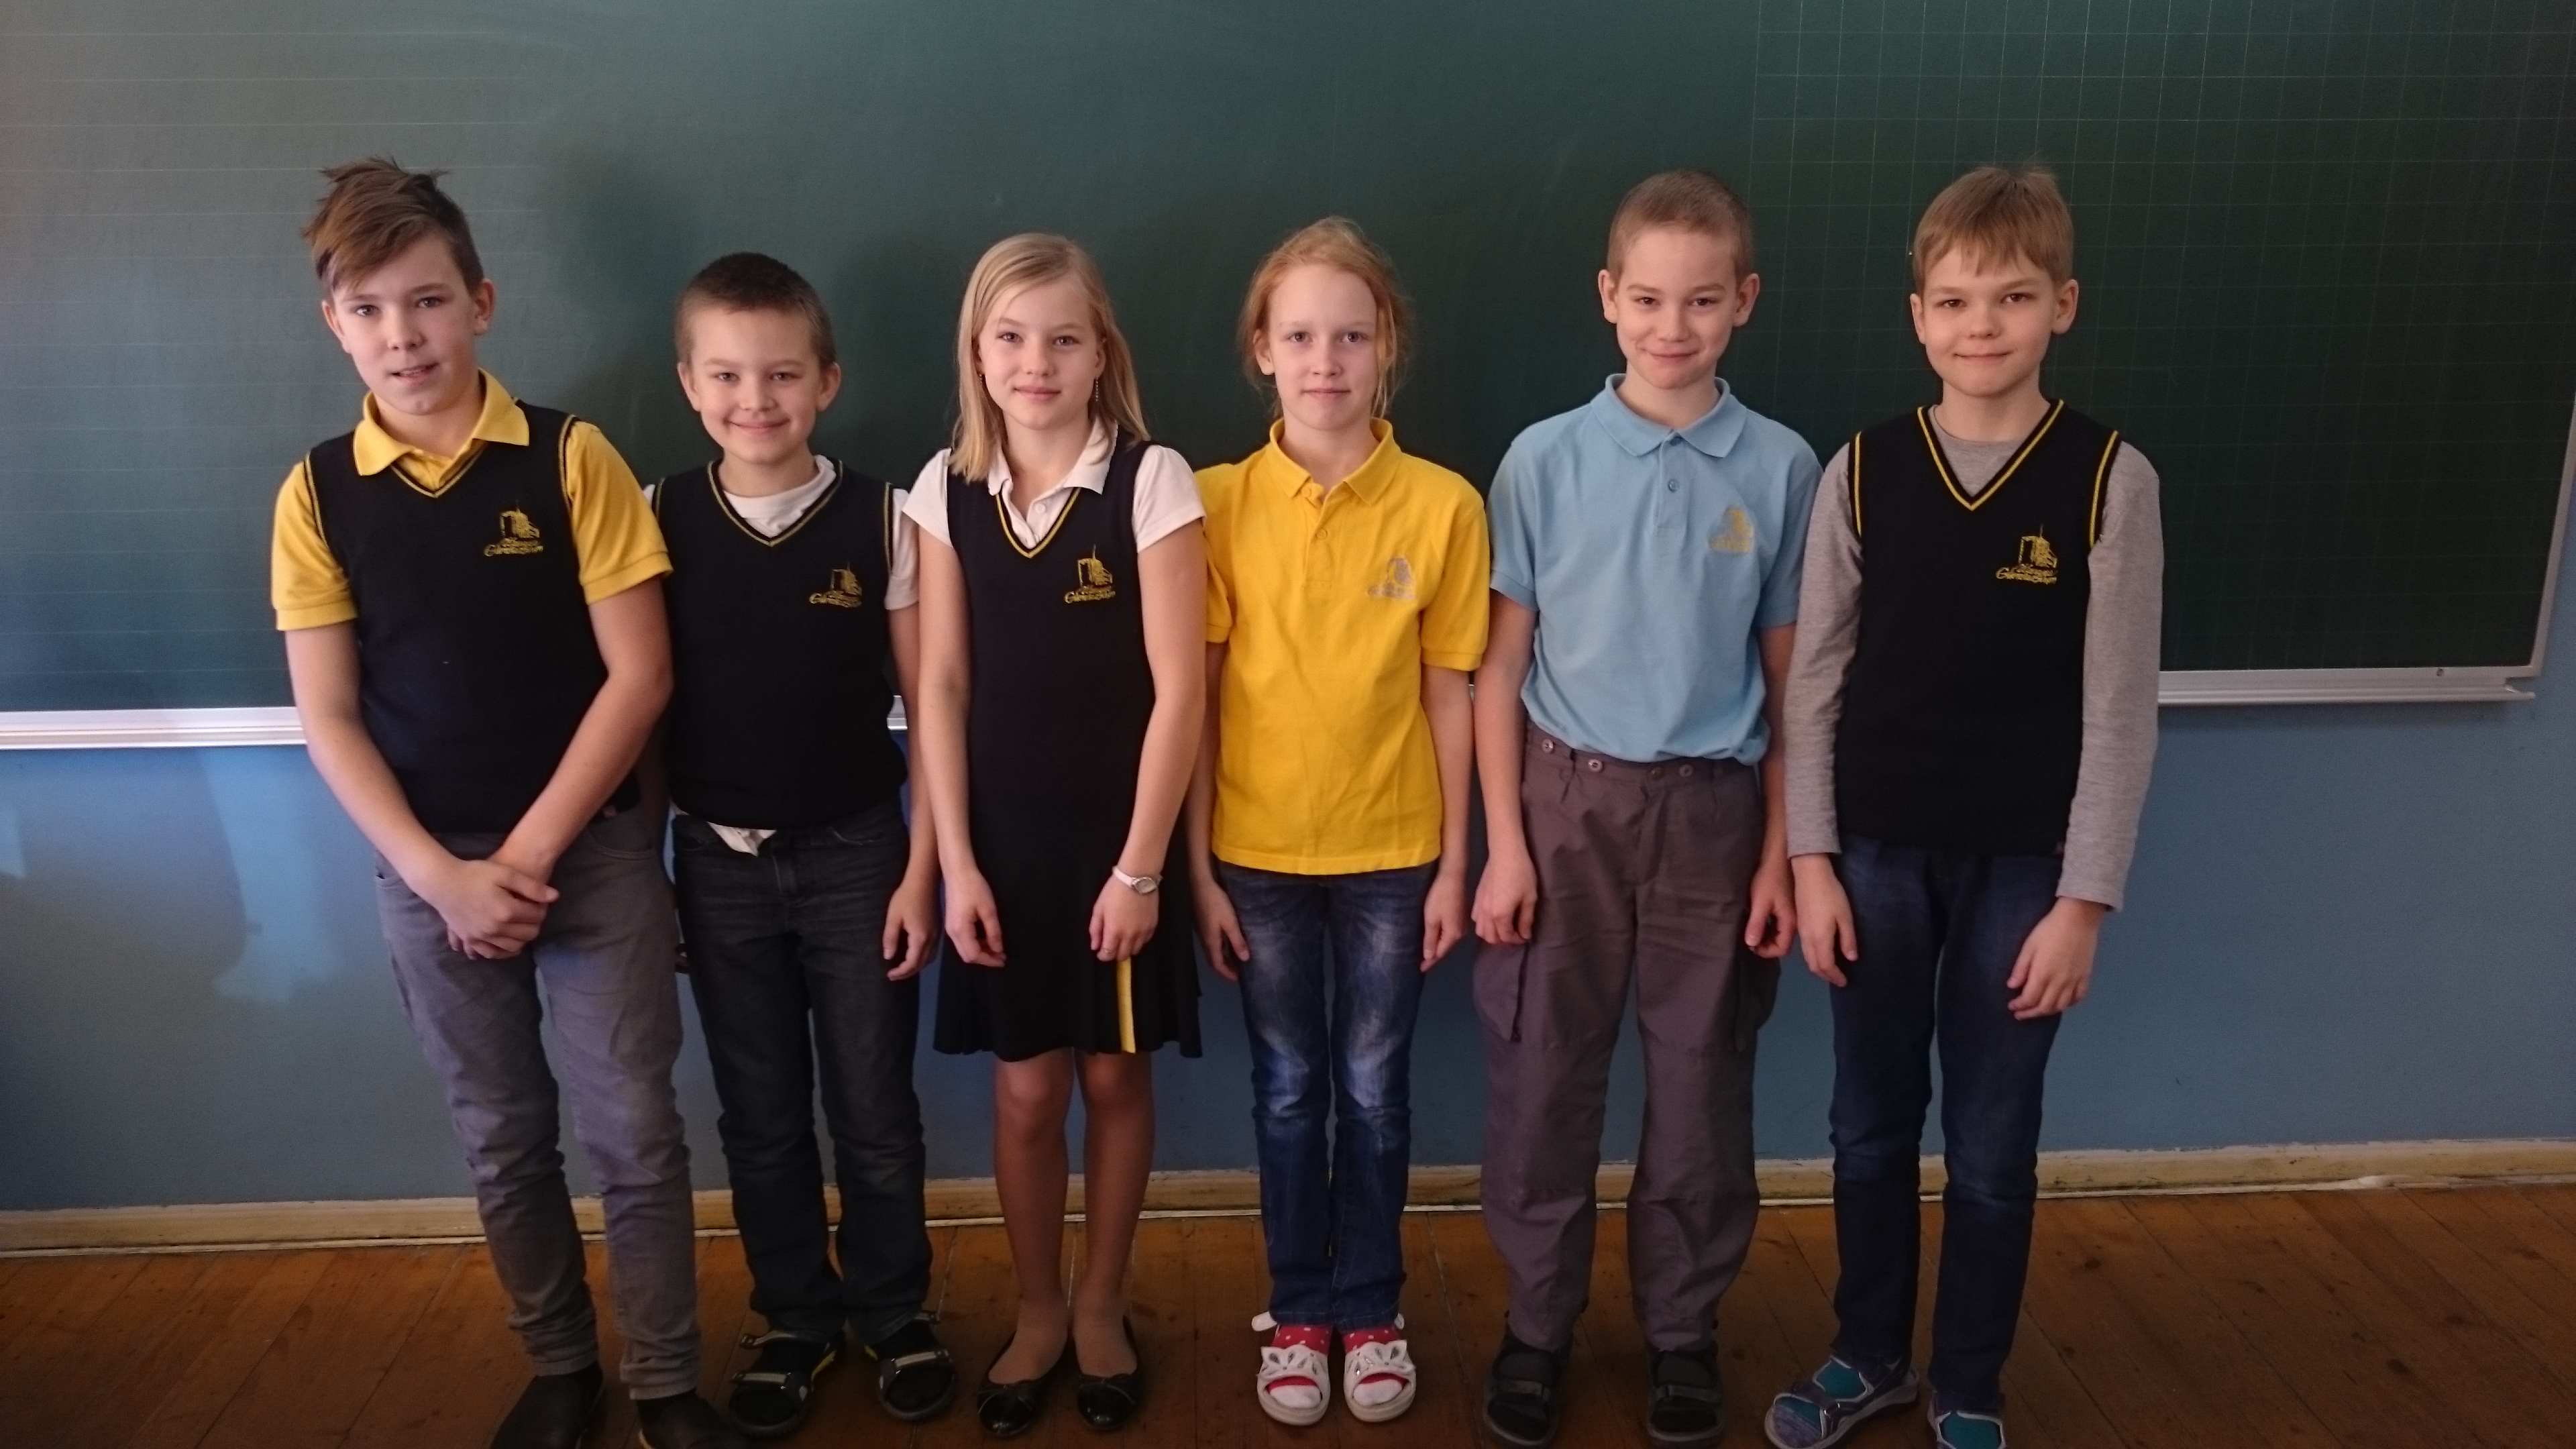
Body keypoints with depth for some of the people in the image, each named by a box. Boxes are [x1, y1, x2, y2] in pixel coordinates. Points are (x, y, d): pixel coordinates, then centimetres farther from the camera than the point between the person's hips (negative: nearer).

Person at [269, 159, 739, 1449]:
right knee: (501, 1141, 14)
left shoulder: (571, 459, -7)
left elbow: (639, 674, -9)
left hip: (594, 853, -2)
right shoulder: (316, 494, 0)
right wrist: (440, 874, -12)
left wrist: (530, 852, -12)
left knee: (632, 1134, 3)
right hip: (425, 871, 2)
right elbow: (328, 719, -1)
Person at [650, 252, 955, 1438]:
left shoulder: (882, 520, -7)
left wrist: (921, 869, -6)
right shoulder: (656, 522, -3)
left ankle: (895, 1314, 31)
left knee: (874, 1109, 11)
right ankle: (795, 1319, 34)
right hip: (717, 865, 2)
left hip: (855, 856, -1)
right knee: (759, 1118, 15)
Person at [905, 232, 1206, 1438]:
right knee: (1026, 1088, 10)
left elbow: (1177, 688, -11)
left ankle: (1101, 1308, 32)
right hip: (1004, 841, 2)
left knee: (1115, 1076, 12)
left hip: (1116, 839, -2)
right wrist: (956, 860, -2)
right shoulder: (946, 489, 0)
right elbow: (941, 687, 1)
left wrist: (1141, 864, -12)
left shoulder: (1151, 481, -9)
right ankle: (1037, 1313, 32)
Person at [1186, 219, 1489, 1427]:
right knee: (1287, 1093, 14)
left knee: (1374, 1092, 13)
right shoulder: (1218, 502, -6)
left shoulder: (1444, 506, -6)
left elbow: (1449, 695, -2)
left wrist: (1455, 863, -1)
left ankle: (1371, 1312, 32)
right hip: (1259, 854, 0)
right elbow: (1197, 698, -3)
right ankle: (1298, 1312, 32)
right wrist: (1199, 866, -4)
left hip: (1391, 852, 0)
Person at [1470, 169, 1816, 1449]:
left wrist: (1781, 852, 1)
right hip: (1567, 801, 0)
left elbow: (1790, 680, 3)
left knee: (1700, 1088, 11)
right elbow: (1501, 666, -1)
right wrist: (1504, 843, -4)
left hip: (1711, 810, 1)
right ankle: (1536, 1325, 28)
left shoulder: (1781, 470, 0)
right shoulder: (1544, 459, -3)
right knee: (1543, 1080, 8)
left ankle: (1683, 1332, 31)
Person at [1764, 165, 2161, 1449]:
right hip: (1879, 849, 2)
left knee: (1991, 1145, 11)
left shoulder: (2110, 480, -7)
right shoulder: (1863, 472, -3)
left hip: (2022, 863, -1)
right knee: (1871, 1125, 15)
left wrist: (2083, 899, -8)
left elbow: (2120, 712, -6)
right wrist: (1812, 859, -2)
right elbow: (1815, 680, 1)